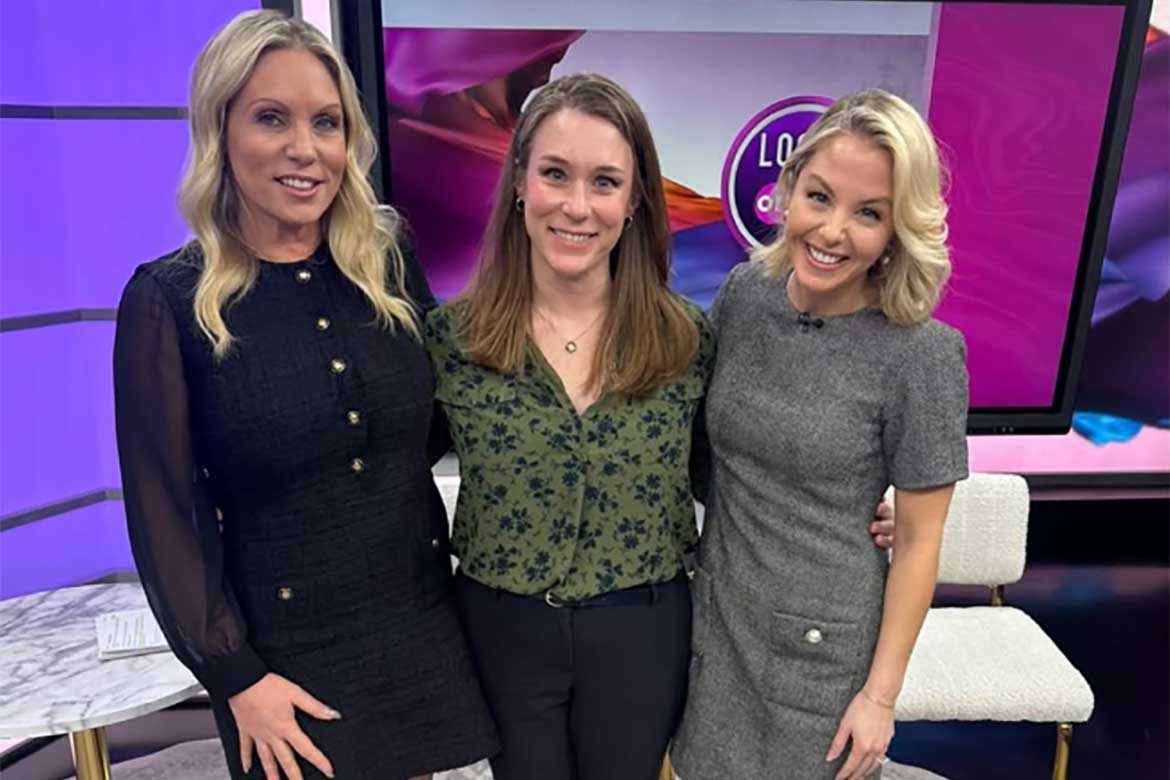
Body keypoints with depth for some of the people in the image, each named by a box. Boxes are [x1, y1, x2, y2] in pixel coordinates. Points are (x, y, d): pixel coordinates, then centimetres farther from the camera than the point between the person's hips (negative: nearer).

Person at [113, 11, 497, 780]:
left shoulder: (391, 261, -3)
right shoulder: (169, 299, -12)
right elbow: (166, 512, -9)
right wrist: (234, 675, -9)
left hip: (423, 625, 3)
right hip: (287, 651, -3)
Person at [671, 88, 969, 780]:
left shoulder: (921, 355, -19)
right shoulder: (743, 293, -7)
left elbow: (919, 541, -11)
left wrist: (881, 694, -7)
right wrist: (696, 564, 8)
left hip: (822, 640, -4)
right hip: (714, 611, 4)